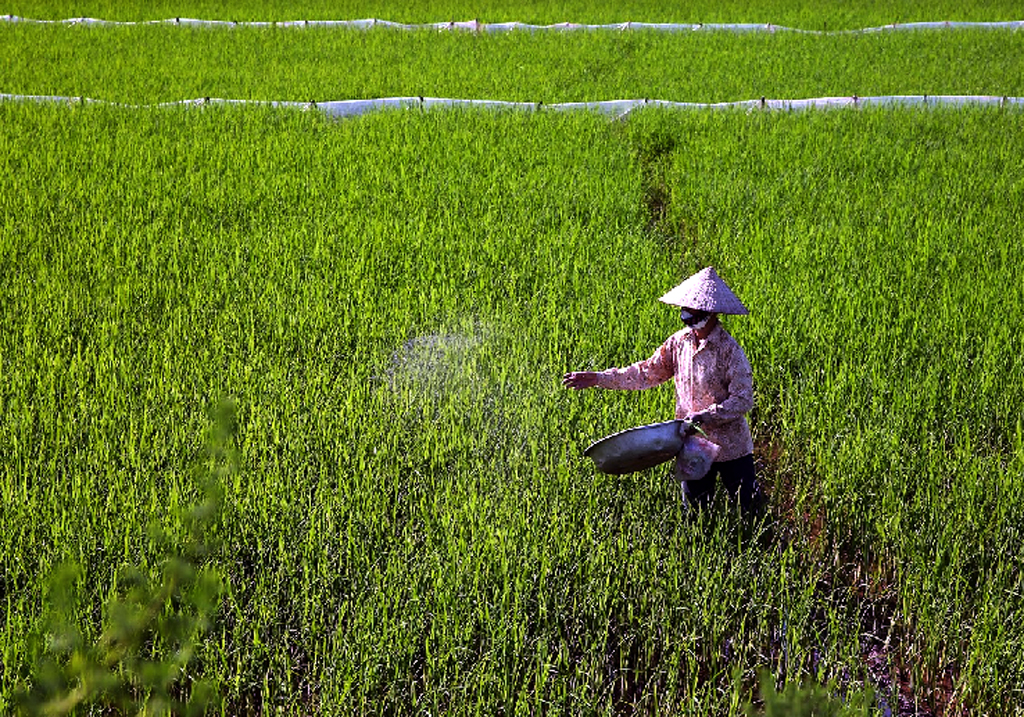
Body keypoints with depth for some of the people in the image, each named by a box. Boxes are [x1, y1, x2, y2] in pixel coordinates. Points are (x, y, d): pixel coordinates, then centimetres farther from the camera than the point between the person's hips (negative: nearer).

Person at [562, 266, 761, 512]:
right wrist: (599, 378, -2)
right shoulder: (680, 341, -2)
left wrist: (704, 417, -29)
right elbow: (648, 372, 4)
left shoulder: (730, 351, -19)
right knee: (694, 510, 16)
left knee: (747, 506, 6)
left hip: (731, 448, -5)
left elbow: (743, 400, -20)